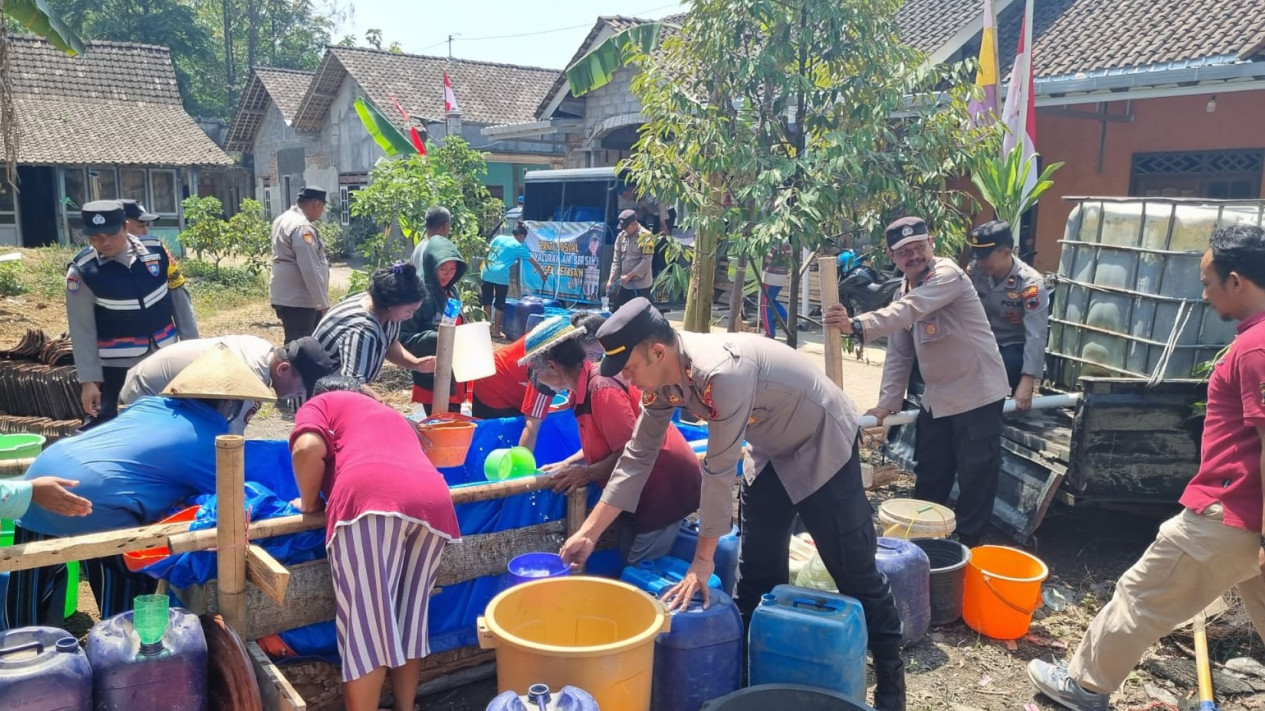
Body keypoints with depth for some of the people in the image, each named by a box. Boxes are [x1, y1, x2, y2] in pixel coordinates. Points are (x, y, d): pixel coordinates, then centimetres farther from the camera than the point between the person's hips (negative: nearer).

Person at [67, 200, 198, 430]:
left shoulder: (156, 251, -7)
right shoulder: (82, 271, -13)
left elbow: (180, 298, 2)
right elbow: (82, 330, -10)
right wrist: (89, 380, -12)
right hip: (114, 365, -3)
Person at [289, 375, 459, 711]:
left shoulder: (320, 404, 25)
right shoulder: (391, 414, 43)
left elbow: (309, 448, 4)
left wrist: (310, 503, 18)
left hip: (371, 499, -6)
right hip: (433, 500, 6)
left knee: (364, 623, -2)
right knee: (409, 616, 16)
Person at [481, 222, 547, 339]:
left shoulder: (499, 237, 12)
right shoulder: (519, 247, 3)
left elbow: (487, 252, 14)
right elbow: (534, 263, 11)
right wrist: (542, 274, 24)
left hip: (487, 272, 4)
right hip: (501, 276, -4)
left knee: (487, 301, 12)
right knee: (500, 304, 7)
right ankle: (496, 330, 11)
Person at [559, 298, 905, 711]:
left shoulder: (722, 372, -38)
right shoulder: (661, 380, -13)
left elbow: (719, 471, -33)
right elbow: (637, 458, -6)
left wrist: (702, 561, -24)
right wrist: (589, 532, -8)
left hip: (823, 442, -7)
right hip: (773, 451, 8)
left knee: (853, 570, 2)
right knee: (757, 571, 9)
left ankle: (890, 676, 21)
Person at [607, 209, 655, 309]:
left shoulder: (646, 237, -11)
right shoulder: (621, 236, 7)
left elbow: (646, 261, -17)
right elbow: (617, 261, 9)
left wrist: (629, 275, -17)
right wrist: (611, 279, 1)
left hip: (641, 285, -6)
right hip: (624, 284, 6)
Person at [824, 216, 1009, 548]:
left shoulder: (948, 275, -19)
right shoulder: (903, 294, 7)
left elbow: (909, 310, -38)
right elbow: (899, 355, 9)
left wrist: (857, 325, -52)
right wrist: (886, 405, 1)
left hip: (977, 395, -7)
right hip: (937, 398, 8)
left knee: (976, 476, 3)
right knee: (929, 475, 16)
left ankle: (967, 544, 19)